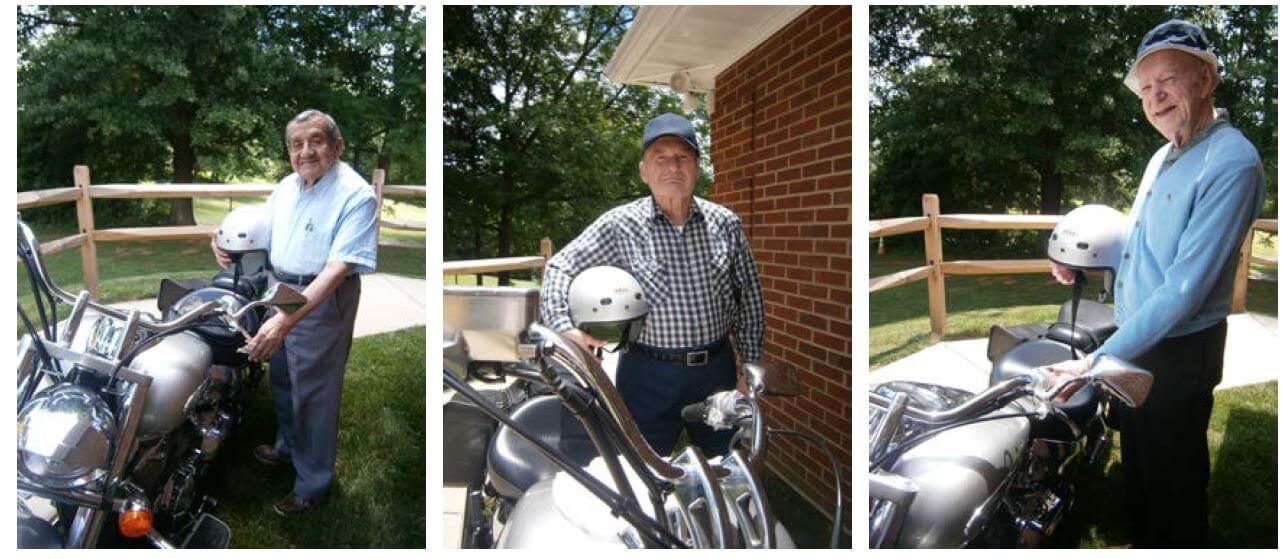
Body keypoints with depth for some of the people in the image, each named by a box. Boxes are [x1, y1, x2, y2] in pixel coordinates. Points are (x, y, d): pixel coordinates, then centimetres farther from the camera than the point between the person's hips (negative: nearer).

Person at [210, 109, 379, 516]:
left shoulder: (355, 195, -23)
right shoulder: (288, 185, 3)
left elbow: (338, 268, -32)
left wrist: (287, 318, -39)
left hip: (322, 301, -8)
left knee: (313, 394, 3)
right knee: (281, 378, 25)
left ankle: (313, 485, 21)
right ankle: (288, 446, 50)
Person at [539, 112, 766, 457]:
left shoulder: (725, 224, 1)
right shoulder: (620, 226, -8)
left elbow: (749, 298, 8)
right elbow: (561, 266, -4)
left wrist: (751, 364, 8)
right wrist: (563, 326, -20)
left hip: (717, 369, 3)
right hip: (649, 375, -3)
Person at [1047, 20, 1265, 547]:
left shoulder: (1232, 163, -22)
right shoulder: (1164, 156, 8)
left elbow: (1186, 287, -28)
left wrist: (1100, 359, -27)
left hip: (1179, 353, -9)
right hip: (1134, 343, 9)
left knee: (1172, 478, 9)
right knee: (1136, 460, 23)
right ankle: (1142, 544, 43)